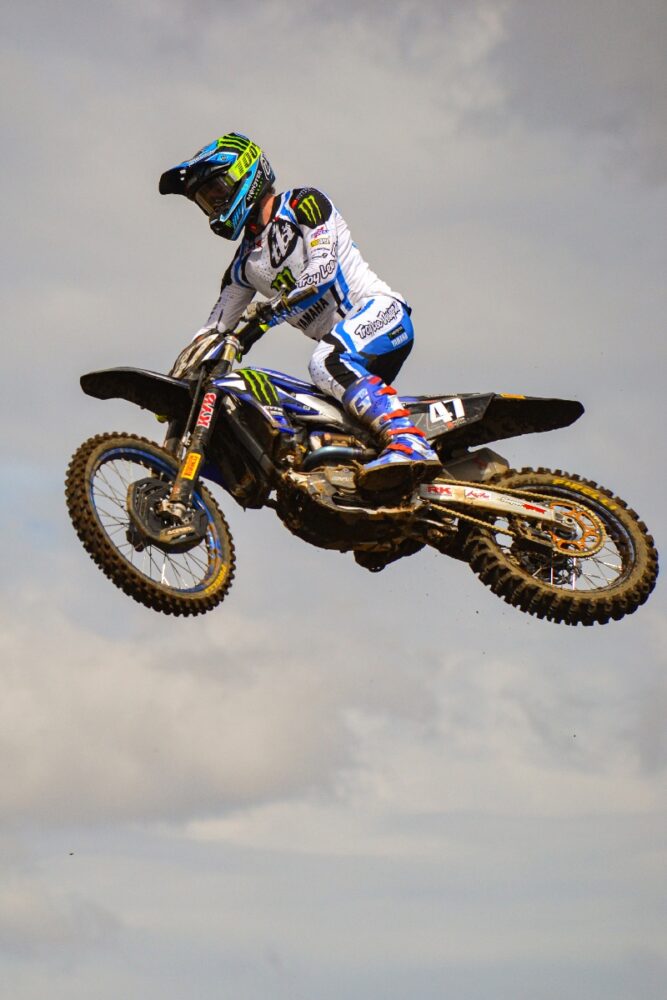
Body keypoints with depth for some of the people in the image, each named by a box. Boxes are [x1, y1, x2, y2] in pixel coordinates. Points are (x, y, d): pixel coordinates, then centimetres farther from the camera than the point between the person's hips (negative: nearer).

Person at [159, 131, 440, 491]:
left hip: (380, 311, -8)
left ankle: (409, 443, -48)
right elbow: (214, 329, 20)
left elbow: (323, 266, -16)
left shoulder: (304, 204, 0)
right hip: (338, 339, 8)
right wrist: (177, 380, 7)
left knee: (327, 363, -36)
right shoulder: (244, 264, 20)